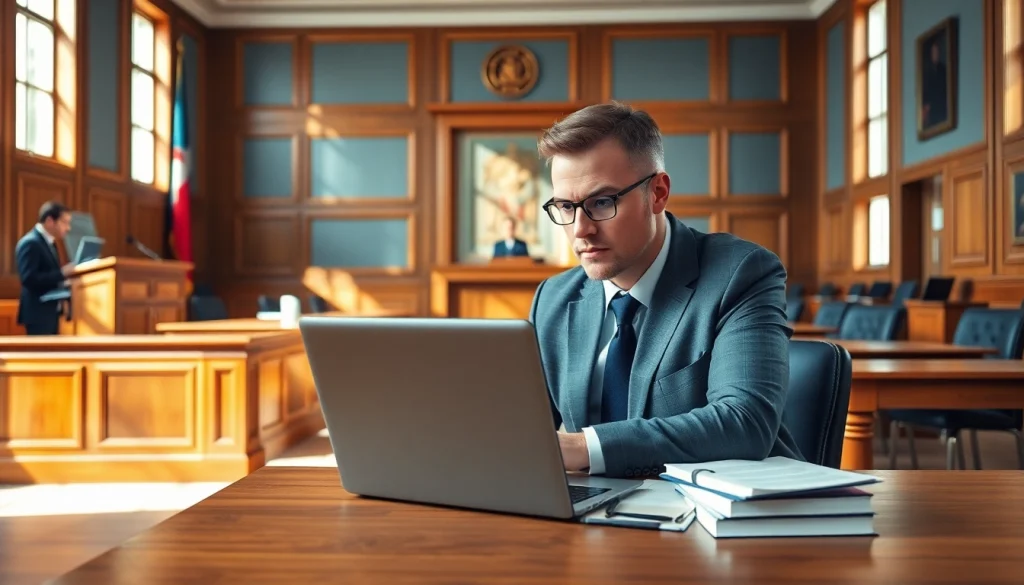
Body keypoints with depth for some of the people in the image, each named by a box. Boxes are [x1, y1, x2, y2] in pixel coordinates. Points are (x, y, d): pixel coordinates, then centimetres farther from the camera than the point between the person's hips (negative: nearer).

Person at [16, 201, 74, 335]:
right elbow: (29, 279, -24)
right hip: (38, 313, -10)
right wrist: (62, 273, -25)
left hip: (51, 312, 10)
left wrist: (64, 280, 3)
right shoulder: (30, 243, -15)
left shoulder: (49, 242, 15)